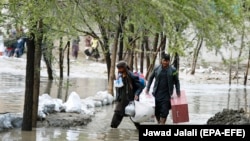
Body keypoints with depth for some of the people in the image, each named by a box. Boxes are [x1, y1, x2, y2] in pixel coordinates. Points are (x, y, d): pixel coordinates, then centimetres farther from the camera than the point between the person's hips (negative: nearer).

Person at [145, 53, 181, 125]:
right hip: (157, 94, 2)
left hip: (166, 95, -2)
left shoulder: (173, 70, -2)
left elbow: (176, 82, 6)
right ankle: (159, 123, 27)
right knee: (156, 111, 7)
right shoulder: (157, 69, 1)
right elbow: (150, 78, 12)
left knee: (164, 111, -8)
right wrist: (147, 88, 7)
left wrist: (178, 93, 4)